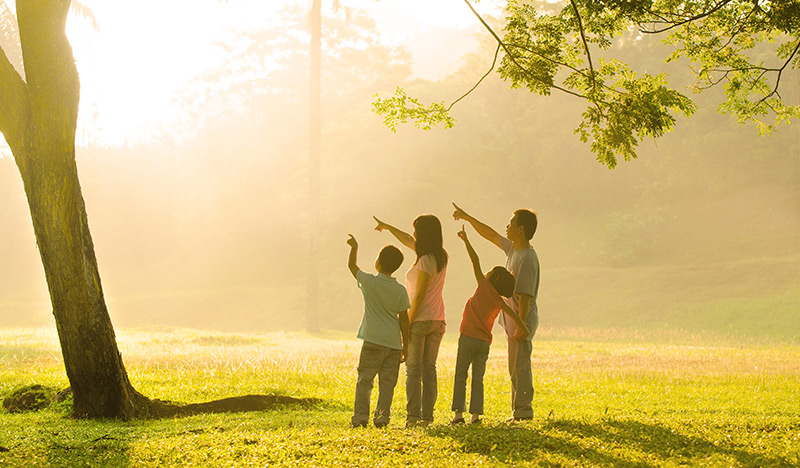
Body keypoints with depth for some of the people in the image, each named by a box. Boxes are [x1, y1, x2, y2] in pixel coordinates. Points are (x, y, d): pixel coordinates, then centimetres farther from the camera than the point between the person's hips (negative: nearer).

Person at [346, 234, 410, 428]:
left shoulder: (369, 282, -5)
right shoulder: (400, 290, 1)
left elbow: (351, 265, 13)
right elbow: (404, 319, 3)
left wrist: (354, 247, 29)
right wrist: (406, 346, 9)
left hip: (373, 341, -2)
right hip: (394, 342, 2)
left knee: (364, 380, 3)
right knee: (387, 382, 5)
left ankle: (361, 416, -2)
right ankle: (382, 416, 0)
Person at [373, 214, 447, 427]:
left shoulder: (426, 261, -17)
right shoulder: (441, 256, 8)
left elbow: (419, 296, -18)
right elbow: (408, 241, 23)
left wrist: (408, 323, -14)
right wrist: (387, 227, 31)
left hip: (420, 320, -8)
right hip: (437, 320, 8)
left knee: (413, 369, -4)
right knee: (429, 369, 8)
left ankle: (413, 416, -7)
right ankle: (427, 416, 6)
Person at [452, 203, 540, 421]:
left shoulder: (527, 258, -19)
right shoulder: (513, 248, 9)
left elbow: (525, 296, -22)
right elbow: (491, 235, 25)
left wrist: (520, 327, -24)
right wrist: (467, 217, 27)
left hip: (522, 320, -10)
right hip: (513, 319, 10)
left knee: (519, 366, -8)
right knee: (516, 367, 12)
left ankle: (523, 411, -5)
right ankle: (519, 411, 17)